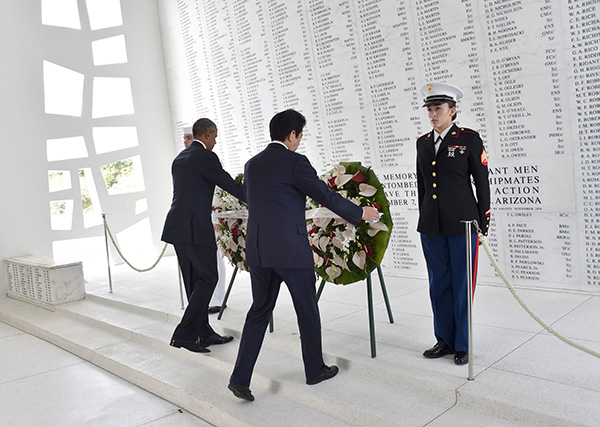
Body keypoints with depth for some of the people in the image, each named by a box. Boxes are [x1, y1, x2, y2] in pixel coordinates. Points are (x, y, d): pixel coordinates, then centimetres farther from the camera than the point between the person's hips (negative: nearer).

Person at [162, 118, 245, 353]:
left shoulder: (180, 158, 19)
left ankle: (203, 332, 20)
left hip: (178, 226, 9)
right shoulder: (205, 157, -8)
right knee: (207, 279, -2)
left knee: (194, 281, 12)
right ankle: (184, 334, -4)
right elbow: (231, 185, -7)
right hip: (195, 227, -9)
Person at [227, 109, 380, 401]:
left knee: (259, 311, 13)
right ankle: (315, 369, 27)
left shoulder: (252, 165, 11)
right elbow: (326, 196, -7)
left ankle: (240, 377, 8)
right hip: (291, 250, -6)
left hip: (257, 250, 6)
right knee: (307, 311, 11)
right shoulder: (295, 162, -9)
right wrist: (361, 213, 7)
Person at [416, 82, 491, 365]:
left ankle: (463, 345, 18)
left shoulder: (469, 139, -3)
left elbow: (482, 182, -2)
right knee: (439, 284, 11)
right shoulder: (422, 143, 11)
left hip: (462, 225, -4)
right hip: (431, 227, 5)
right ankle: (445, 340, 25)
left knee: (462, 286, 4)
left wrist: (483, 223, -3)